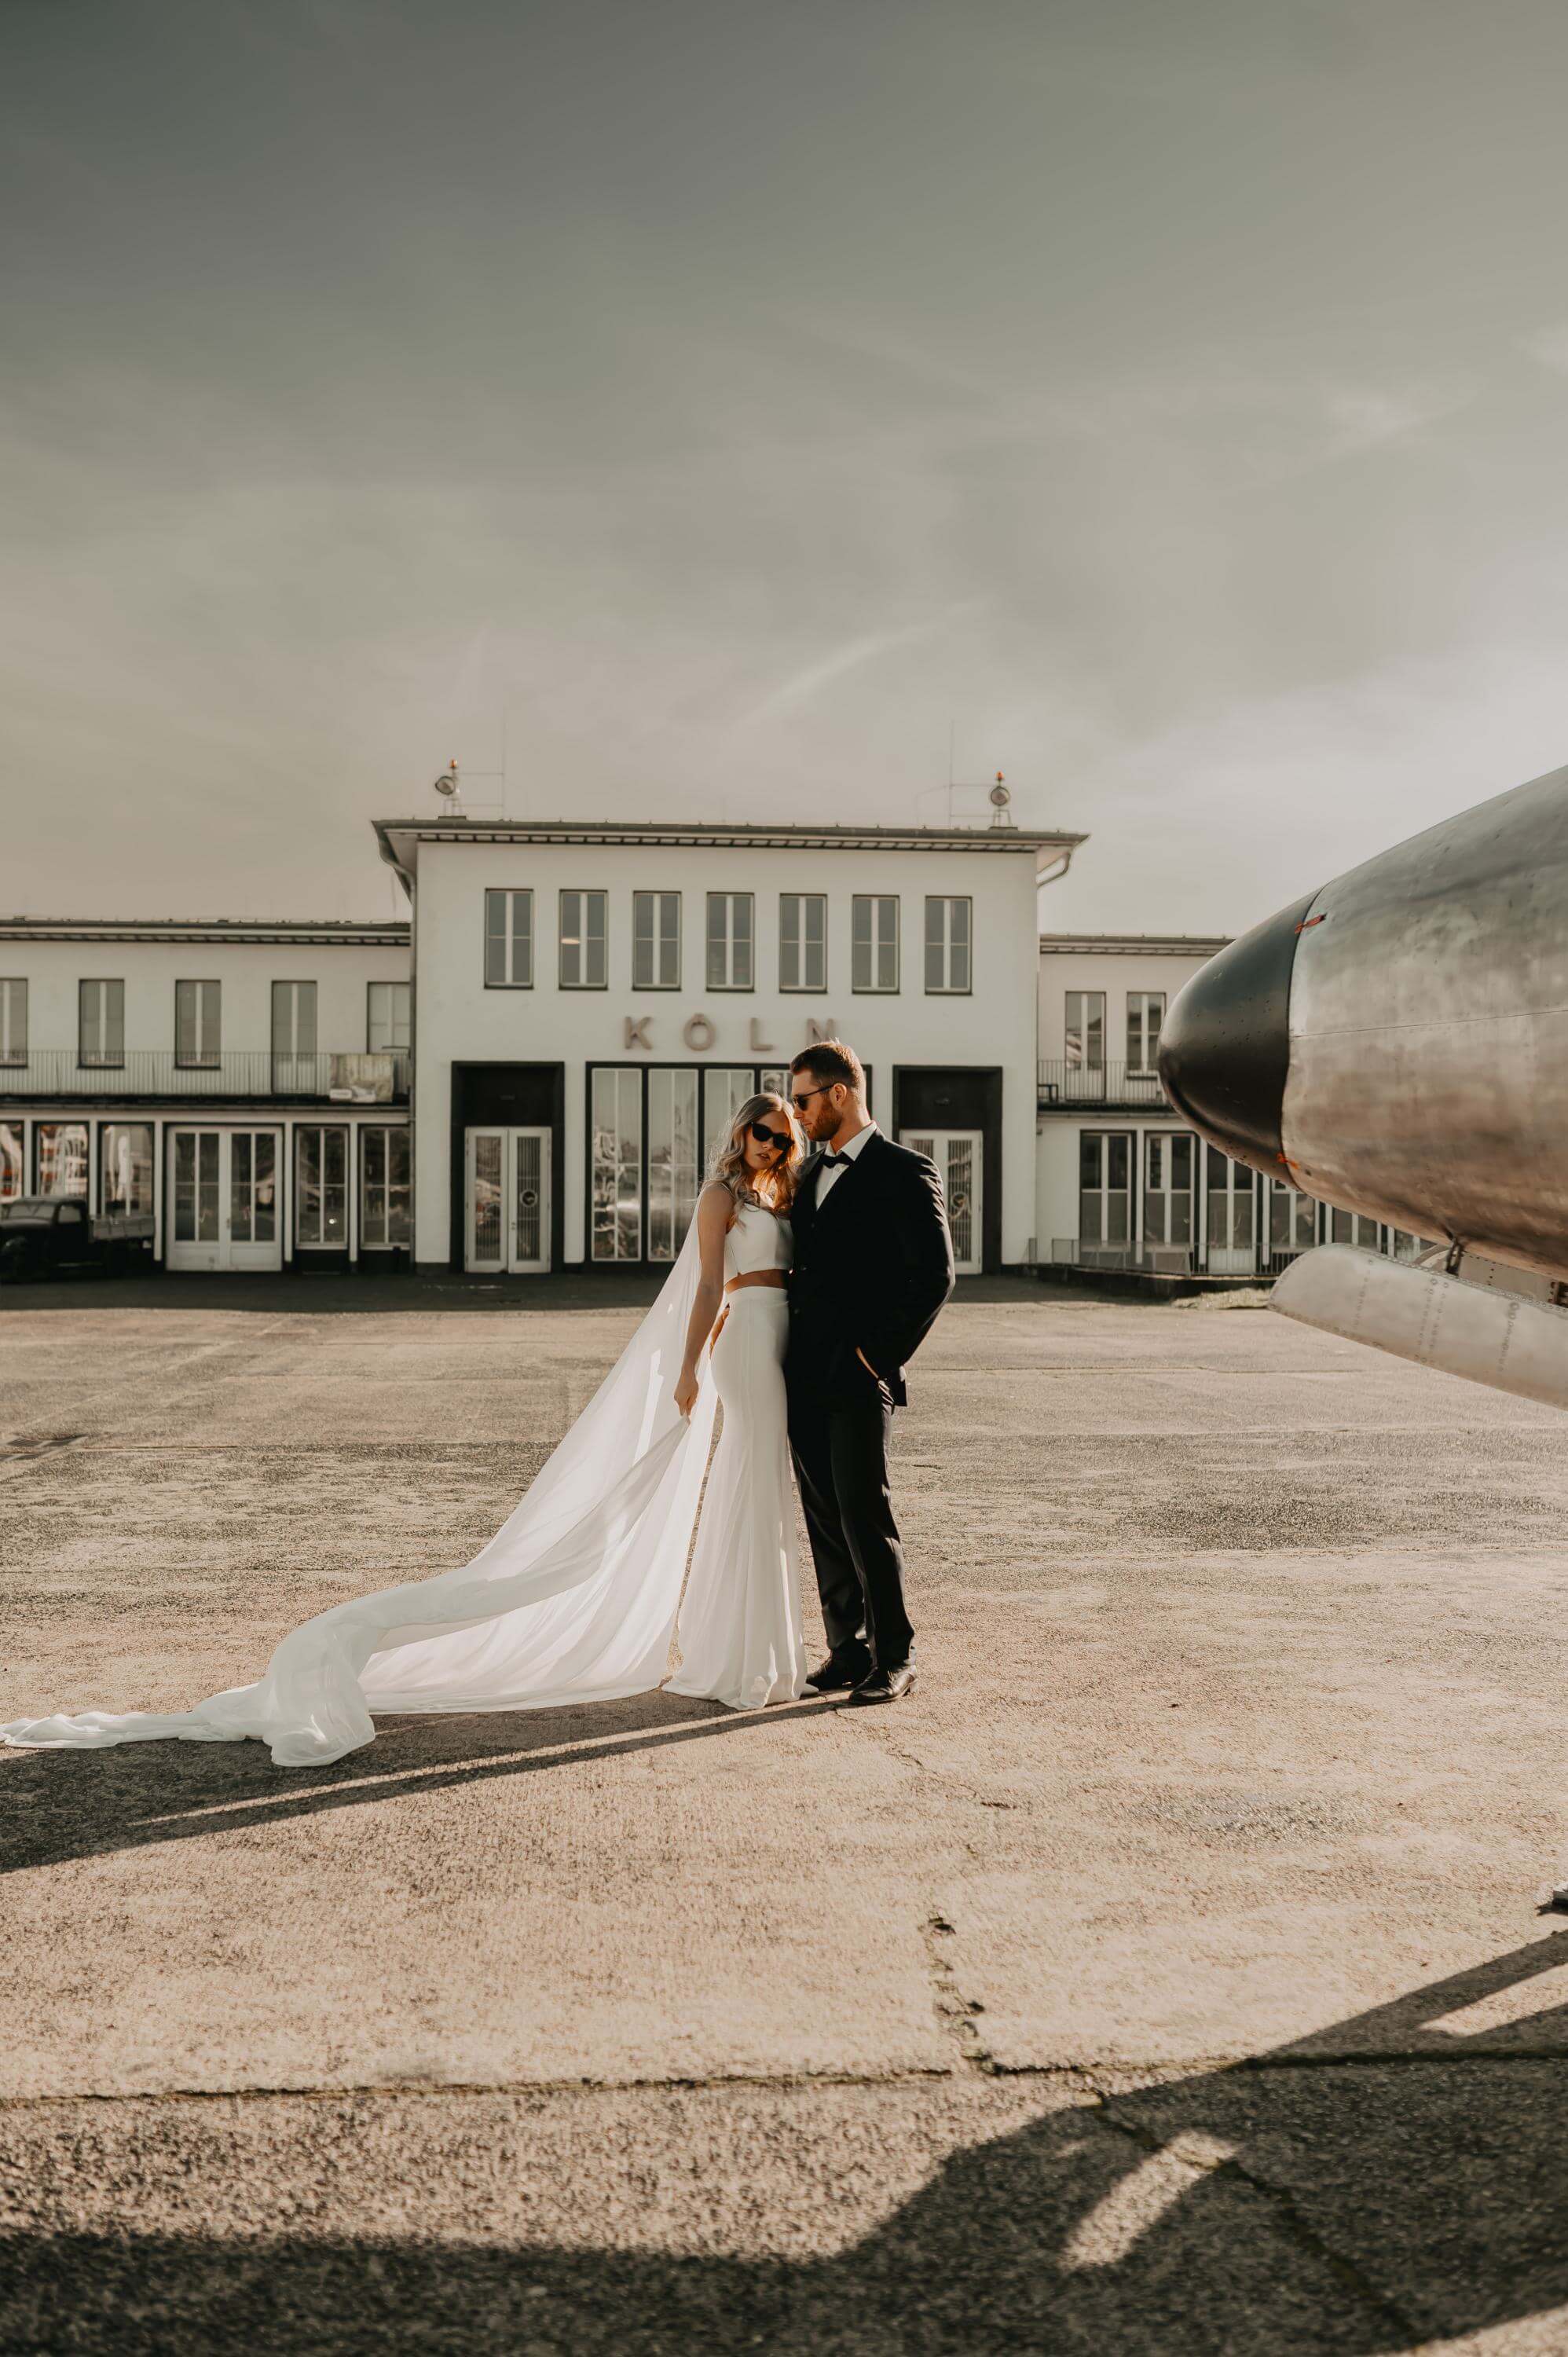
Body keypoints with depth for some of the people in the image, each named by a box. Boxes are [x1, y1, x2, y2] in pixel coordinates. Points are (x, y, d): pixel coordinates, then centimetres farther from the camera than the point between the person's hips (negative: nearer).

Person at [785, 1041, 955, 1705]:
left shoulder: (903, 1172, -6)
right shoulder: (812, 1174, 18)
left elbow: (935, 1275, -11)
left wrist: (882, 1356, -12)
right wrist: (788, 1356, 12)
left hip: (859, 1376, -7)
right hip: (805, 1376, 7)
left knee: (863, 1514, -9)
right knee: (824, 1518, 8)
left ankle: (893, 1657, 3)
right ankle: (847, 1650, 16)